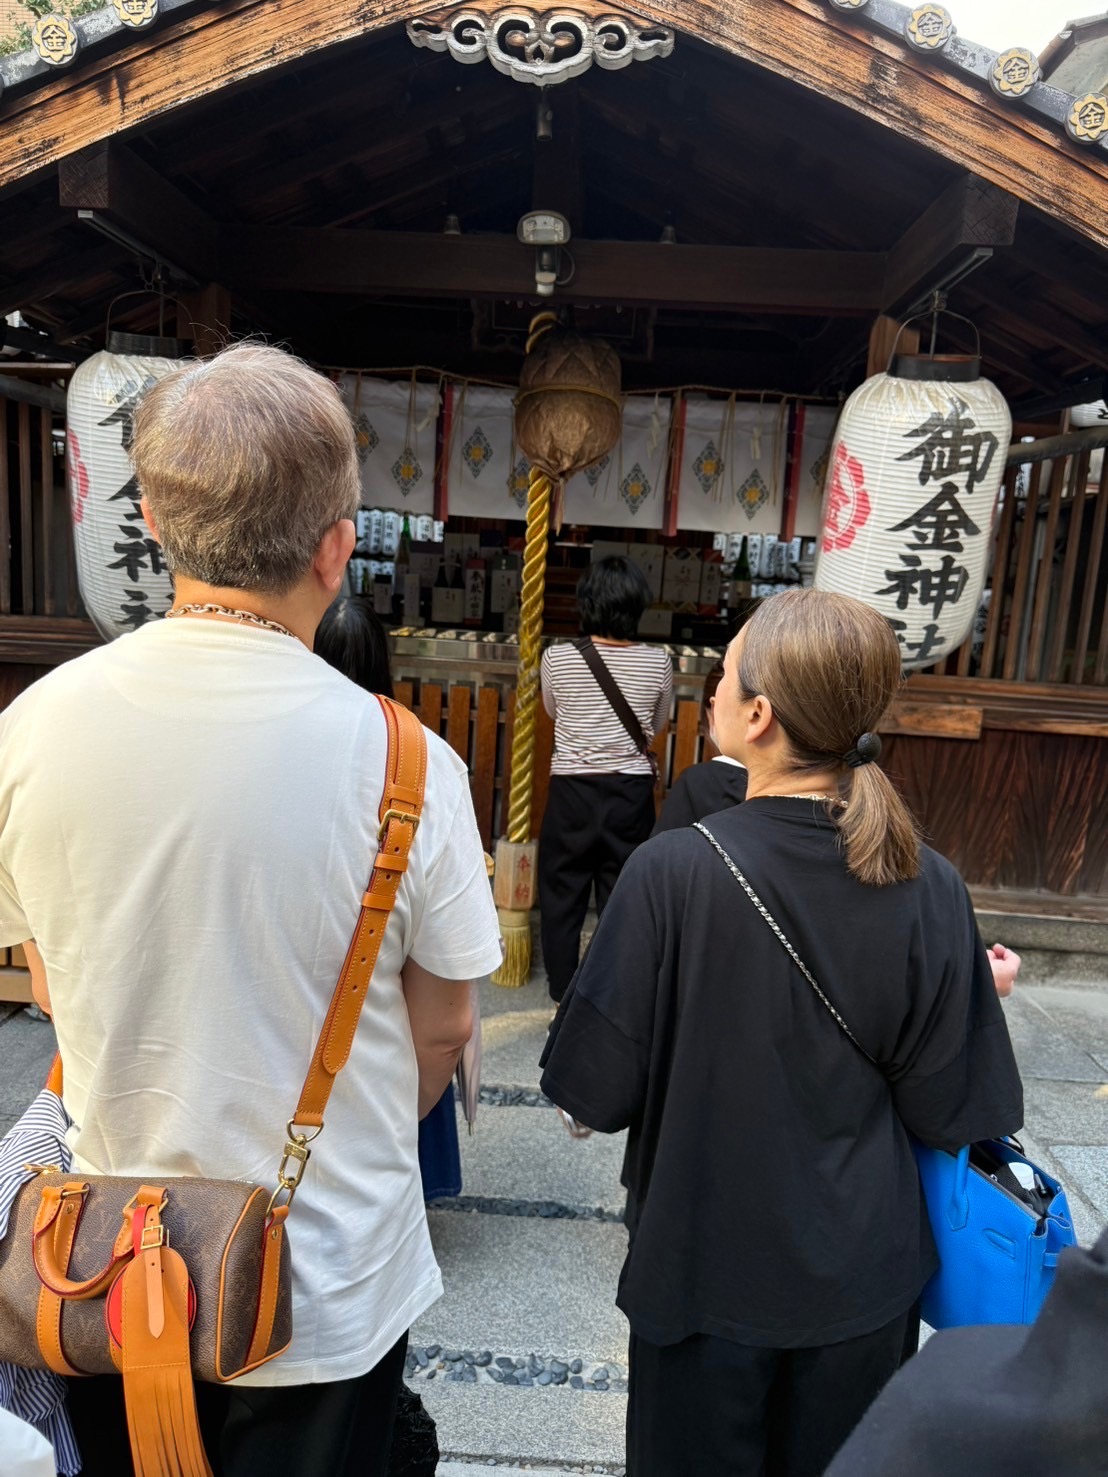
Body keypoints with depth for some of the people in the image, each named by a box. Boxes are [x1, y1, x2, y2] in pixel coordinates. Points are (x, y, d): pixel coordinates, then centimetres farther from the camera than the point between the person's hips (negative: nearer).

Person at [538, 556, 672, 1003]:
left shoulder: (557, 657, -8)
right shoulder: (658, 663, -6)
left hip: (572, 789, 0)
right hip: (631, 790, 1)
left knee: (562, 887, 14)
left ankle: (561, 986, 27)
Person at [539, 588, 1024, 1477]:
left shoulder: (675, 871, -26)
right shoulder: (929, 888, -16)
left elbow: (597, 1094, -19)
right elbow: (950, 1115, -9)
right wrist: (981, 993, 7)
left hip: (711, 1271, -2)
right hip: (863, 1275, 3)